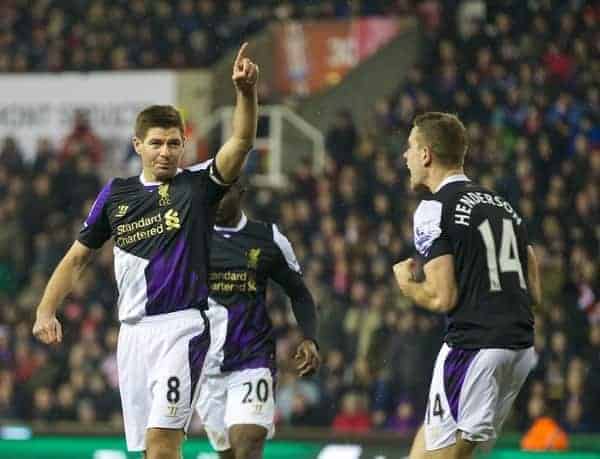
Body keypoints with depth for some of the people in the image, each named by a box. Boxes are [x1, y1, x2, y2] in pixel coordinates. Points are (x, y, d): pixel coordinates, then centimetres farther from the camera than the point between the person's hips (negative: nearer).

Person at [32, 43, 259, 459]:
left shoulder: (199, 185, 0)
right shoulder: (116, 194, 11)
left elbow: (242, 141, -15)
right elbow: (77, 257, 17)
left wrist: (246, 92, -33)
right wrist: (46, 310, 4)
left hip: (182, 326, -5)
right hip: (133, 330, 5)